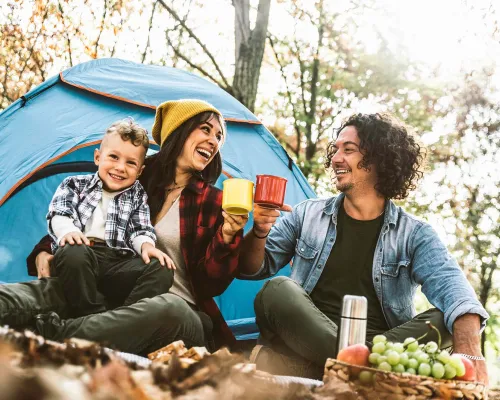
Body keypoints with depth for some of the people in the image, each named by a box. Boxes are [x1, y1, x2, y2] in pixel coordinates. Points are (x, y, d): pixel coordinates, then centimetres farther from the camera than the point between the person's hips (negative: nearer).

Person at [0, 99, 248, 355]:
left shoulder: (214, 202, 4)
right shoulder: (137, 182, 10)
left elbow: (211, 286, -3)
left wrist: (227, 238, -19)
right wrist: (44, 250, -3)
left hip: (180, 314, -3)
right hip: (119, 300, 3)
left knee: (168, 309, -40)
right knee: (47, 288, -25)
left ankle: (54, 336, -44)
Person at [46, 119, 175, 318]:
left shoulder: (137, 196, 20)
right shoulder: (75, 185, 14)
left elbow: (140, 230, 11)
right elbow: (59, 214, -2)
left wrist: (146, 245, -14)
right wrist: (68, 231, -26)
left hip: (118, 263, 2)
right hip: (79, 262, -2)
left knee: (161, 271, -23)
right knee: (73, 252, -38)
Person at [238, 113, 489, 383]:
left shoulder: (414, 234, 4)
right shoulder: (307, 215, 9)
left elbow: (450, 286, -15)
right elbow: (253, 269, 12)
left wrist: (469, 350, -36)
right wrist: (259, 233, -11)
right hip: (303, 341, 1)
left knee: (445, 320, -24)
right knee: (278, 290, -28)